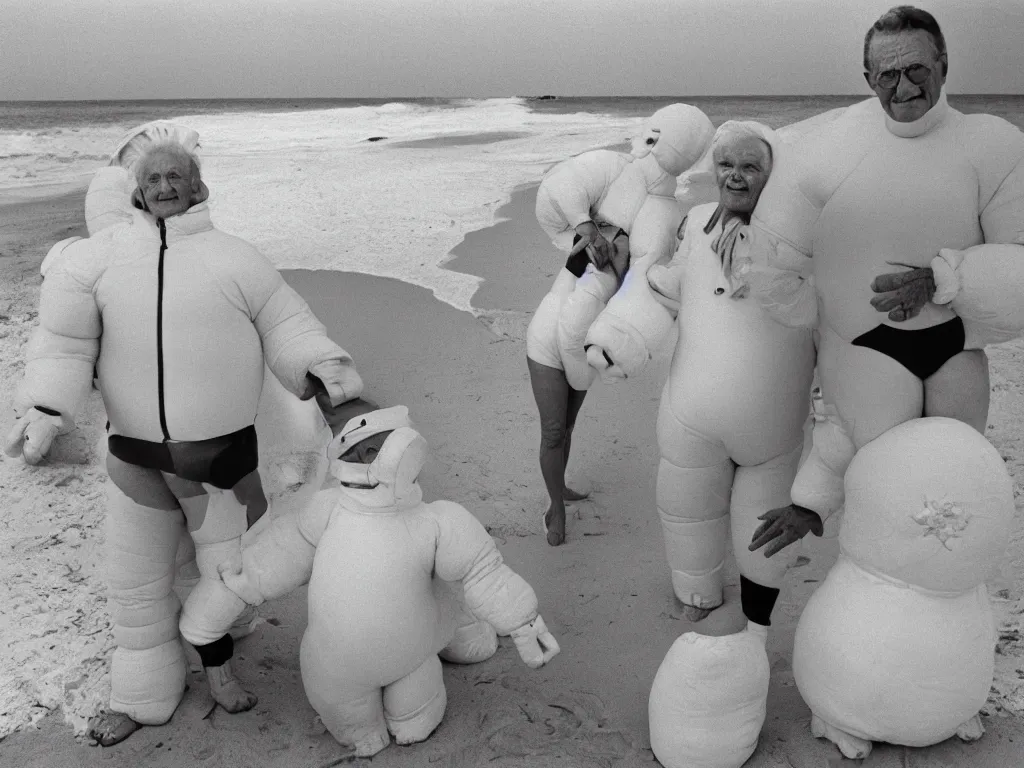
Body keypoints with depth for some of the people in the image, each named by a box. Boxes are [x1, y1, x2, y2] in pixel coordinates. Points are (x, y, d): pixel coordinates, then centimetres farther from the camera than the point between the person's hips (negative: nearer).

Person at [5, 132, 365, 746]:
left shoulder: (233, 258, -3)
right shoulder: (98, 257, -1)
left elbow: (286, 326, -2)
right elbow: (64, 343, -3)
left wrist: (325, 371, -16)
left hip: (224, 455, -1)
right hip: (138, 458, 2)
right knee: (137, 583, 15)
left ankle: (212, 654, 42)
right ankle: (145, 696, 39)